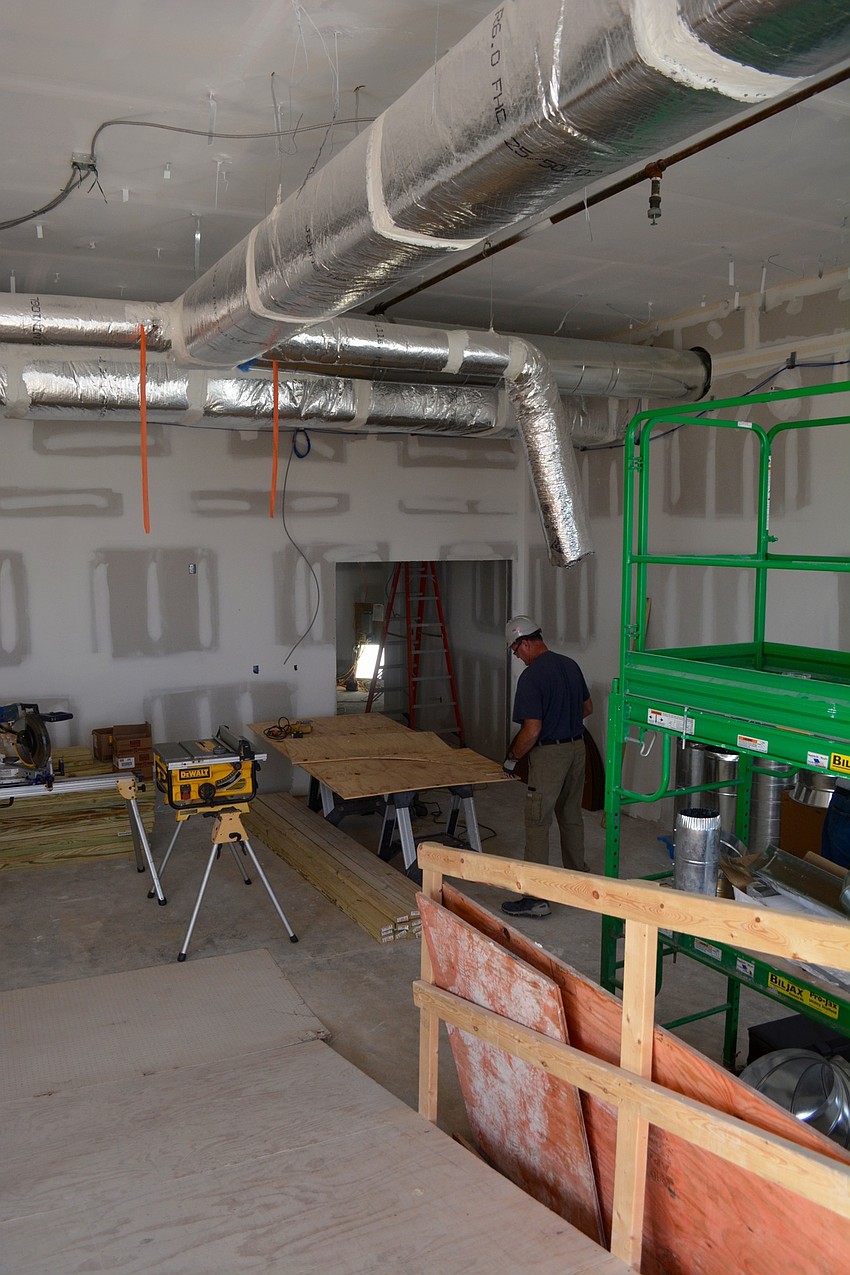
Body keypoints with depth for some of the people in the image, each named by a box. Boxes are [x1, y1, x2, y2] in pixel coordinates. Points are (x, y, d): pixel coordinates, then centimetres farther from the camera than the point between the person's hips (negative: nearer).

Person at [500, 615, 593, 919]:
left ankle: (536, 898, 0)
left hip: (549, 754, -8)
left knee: (537, 824, -2)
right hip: (577, 747, 8)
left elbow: (532, 730, -21)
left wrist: (512, 758, -8)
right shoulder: (570, 665, 7)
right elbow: (587, 708, 17)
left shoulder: (531, 676, -18)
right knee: (571, 817, 21)